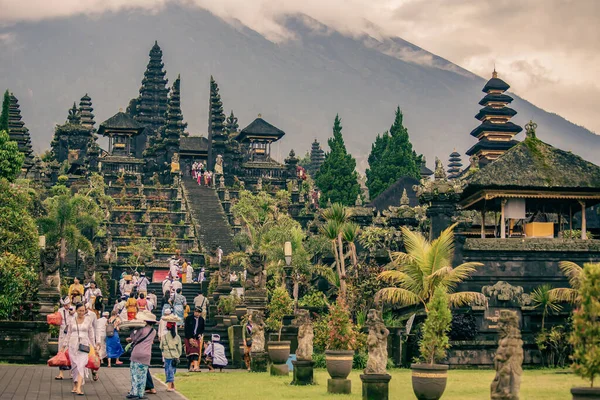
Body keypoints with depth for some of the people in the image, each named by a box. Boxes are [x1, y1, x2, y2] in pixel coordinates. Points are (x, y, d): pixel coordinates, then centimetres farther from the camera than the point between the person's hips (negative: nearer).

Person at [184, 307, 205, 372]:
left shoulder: (202, 320, 6)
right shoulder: (189, 318, -3)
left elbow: (202, 329, 16)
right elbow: (186, 329, -5)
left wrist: (200, 334, -6)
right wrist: (190, 338, -13)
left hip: (197, 338, 2)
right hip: (189, 338, -2)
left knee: (196, 352, -9)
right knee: (190, 351, -3)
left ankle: (195, 366, -18)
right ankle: (191, 366, 0)